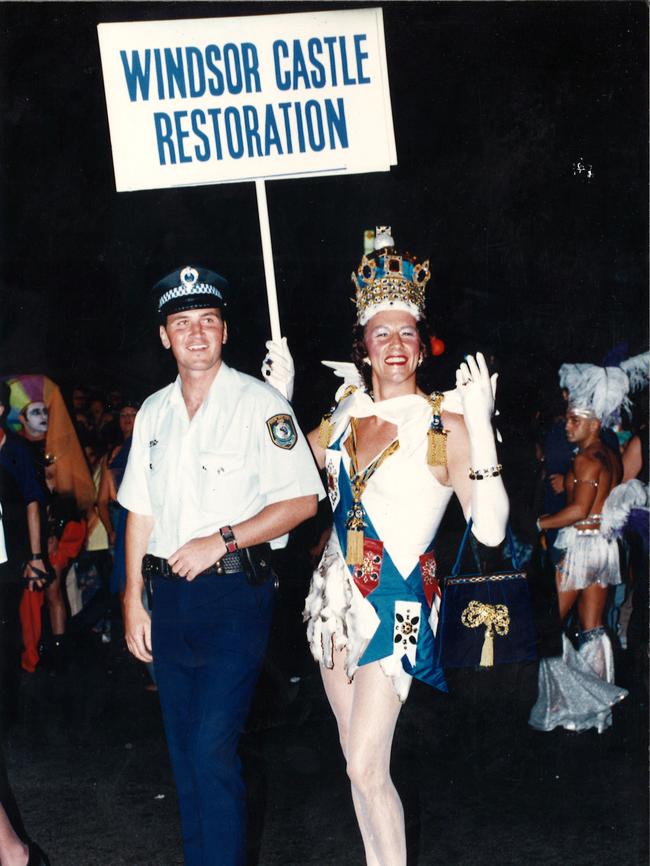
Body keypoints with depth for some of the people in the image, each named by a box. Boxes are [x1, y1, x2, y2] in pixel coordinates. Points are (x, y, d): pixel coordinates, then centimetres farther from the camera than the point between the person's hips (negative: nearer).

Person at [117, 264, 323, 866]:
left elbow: (302, 500, -9)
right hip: (170, 594, 6)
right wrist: (133, 600, 11)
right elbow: (141, 511, 14)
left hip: (235, 595, -6)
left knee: (212, 748, -11)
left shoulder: (259, 403, -6)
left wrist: (222, 540, -17)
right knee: (184, 749, 13)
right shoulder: (154, 412, 11)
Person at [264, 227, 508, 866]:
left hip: (395, 603, -6)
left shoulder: (444, 424, -11)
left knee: (367, 767, -9)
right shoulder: (347, 413, 6)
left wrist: (480, 427, -26)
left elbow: (490, 530, -19)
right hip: (336, 593, 6)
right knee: (357, 761, 14)